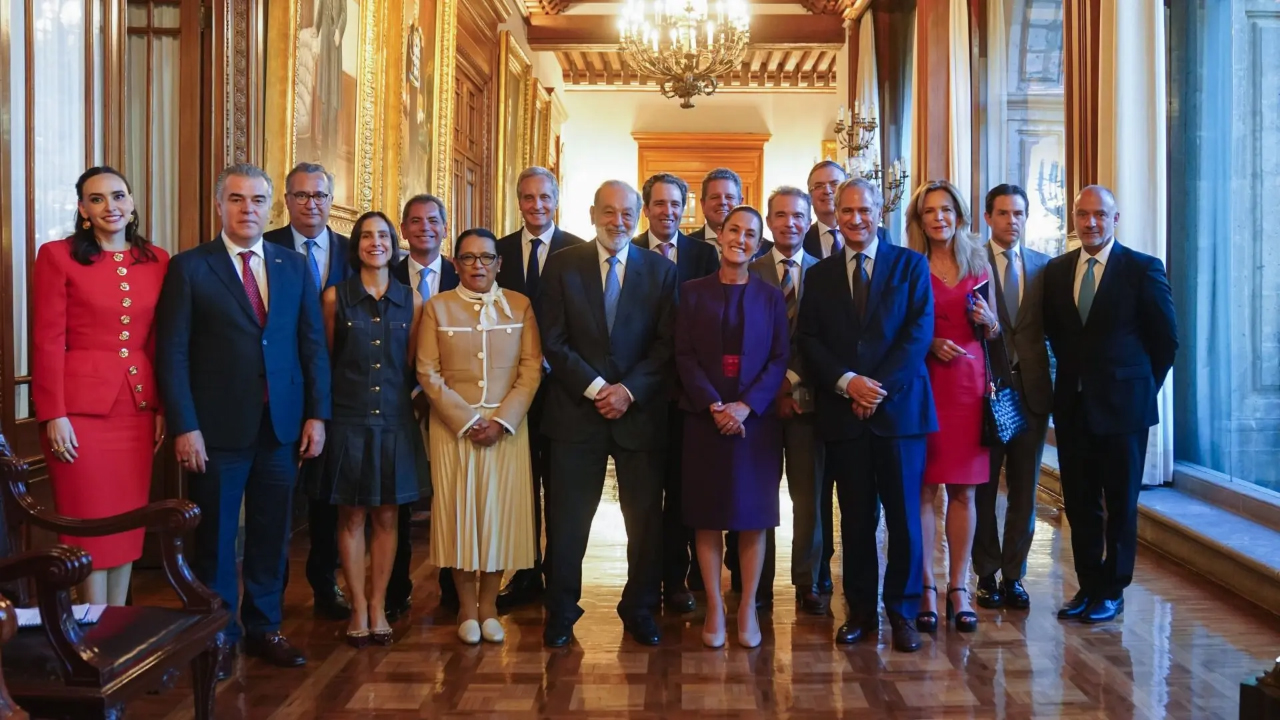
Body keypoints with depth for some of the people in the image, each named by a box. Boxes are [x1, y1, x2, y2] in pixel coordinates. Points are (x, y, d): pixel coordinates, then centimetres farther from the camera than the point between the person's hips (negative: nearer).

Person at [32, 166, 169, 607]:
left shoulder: (157, 260, 8)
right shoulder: (57, 256, -3)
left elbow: (161, 342, 10)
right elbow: (47, 341, -7)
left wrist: (164, 407, 6)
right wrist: (54, 415, -12)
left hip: (138, 408, 4)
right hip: (81, 409, -4)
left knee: (129, 522, 10)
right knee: (89, 524, 4)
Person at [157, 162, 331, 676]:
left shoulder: (295, 267, 9)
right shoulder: (189, 267, -1)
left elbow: (313, 346, 8)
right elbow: (172, 354, -5)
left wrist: (317, 414, 1)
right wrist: (184, 427, -12)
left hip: (282, 426, 3)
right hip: (218, 428, -3)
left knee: (271, 534, 12)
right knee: (215, 537, 9)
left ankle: (264, 628, 27)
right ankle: (217, 637, 23)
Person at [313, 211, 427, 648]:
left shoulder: (411, 301, 4)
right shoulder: (335, 297, -1)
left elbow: (411, 366, 10)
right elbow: (324, 361, 6)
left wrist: (403, 399, 6)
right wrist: (326, 408, 8)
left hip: (395, 421, 2)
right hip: (348, 420, -1)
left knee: (386, 517, 8)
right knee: (351, 517, 4)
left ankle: (378, 605, 19)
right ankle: (359, 607, 16)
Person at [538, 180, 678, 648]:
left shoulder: (661, 271, 6)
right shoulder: (562, 265, 3)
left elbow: (666, 345, 1)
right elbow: (553, 341, -2)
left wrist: (629, 391, -11)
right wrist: (595, 388, -11)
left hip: (641, 412, 1)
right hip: (576, 412, -1)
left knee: (646, 518, 7)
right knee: (568, 518, 5)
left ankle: (640, 610, 23)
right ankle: (561, 613, 19)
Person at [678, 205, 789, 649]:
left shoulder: (770, 297, 7)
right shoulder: (693, 292, 5)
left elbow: (780, 359, 0)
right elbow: (684, 356, -1)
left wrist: (746, 405, -13)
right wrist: (713, 405, -14)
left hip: (756, 420, 0)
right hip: (704, 419, 0)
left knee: (753, 516, 3)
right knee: (707, 516, 3)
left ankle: (747, 608, 13)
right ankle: (714, 607, 12)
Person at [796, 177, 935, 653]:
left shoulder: (911, 265, 5)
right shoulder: (820, 274, 12)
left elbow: (920, 331, -4)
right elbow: (809, 340, 4)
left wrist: (880, 385, -13)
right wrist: (846, 381, -12)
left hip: (899, 405, -2)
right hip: (843, 412, 2)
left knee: (904, 515, 3)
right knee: (856, 517, 8)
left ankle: (903, 612, 15)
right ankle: (861, 610, 17)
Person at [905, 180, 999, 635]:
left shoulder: (978, 266, 11)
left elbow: (993, 334, 17)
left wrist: (987, 319, -4)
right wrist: (929, 345, -15)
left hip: (969, 381, 3)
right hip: (921, 381, -3)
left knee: (963, 490, 5)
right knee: (923, 488, -1)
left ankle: (959, 589, 13)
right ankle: (926, 589, 7)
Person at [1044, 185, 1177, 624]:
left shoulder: (1143, 268, -5)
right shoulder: (1056, 270, 6)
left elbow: (1166, 339, 0)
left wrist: (1142, 387, 2)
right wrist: (1074, 373, 9)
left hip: (1122, 405, -3)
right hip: (1072, 404, 4)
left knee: (1120, 504, 7)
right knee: (1079, 503, 9)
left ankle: (1112, 592, 19)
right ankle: (1088, 587, 21)